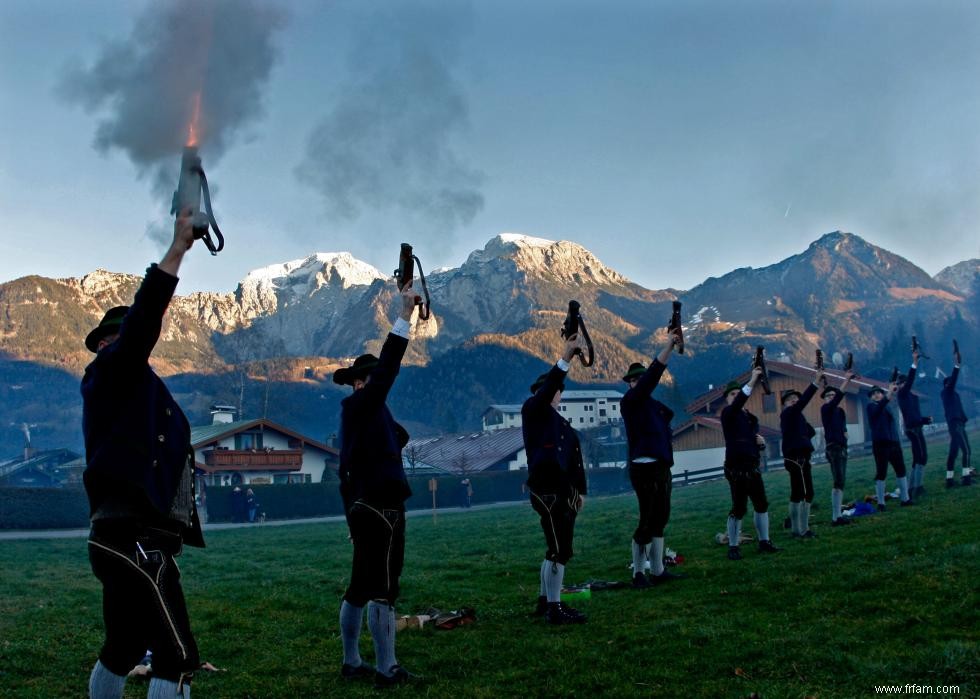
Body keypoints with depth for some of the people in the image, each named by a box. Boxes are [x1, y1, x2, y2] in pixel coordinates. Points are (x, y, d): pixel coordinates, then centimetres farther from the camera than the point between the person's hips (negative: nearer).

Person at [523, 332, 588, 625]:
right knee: (560, 549, -10)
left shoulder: (563, 425, 20)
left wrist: (579, 490, 11)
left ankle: (545, 600, 24)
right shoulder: (532, 411, -1)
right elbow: (545, 388, -19)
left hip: (564, 490, 8)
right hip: (546, 490, -8)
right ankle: (554, 608, -4)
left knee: (557, 548, 13)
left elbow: (575, 459, 18)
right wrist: (566, 357, -25)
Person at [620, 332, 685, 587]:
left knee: (660, 519, 11)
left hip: (661, 468, 9)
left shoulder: (651, 403, 19)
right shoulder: (630, 400, -8)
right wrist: (668, 346, -20)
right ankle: (638, 573, 5)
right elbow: (653, 375, -19)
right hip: (644, 468, -9)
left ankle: (658, 571, 18)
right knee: (647, 521, -6)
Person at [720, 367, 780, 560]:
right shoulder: (727, 414, -5)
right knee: (739, 508, -6)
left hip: (753, 467, 7)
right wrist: (752, 380, -35)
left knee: (762, 504, 9)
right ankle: (733, 547, 4)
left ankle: (764, 542, 20)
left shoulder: (751, 417, 16)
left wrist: (761, 442, 3)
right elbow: (738, 402, -28)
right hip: (736, 469, -7)